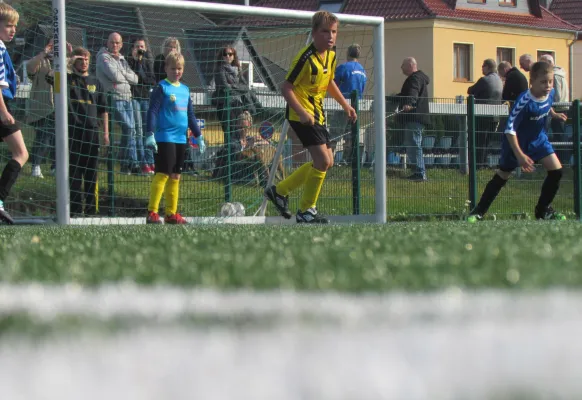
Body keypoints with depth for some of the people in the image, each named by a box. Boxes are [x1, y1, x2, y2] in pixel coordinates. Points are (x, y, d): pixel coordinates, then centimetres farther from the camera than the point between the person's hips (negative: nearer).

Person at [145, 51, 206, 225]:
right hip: (165, 138, -7)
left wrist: (198, 136, 24)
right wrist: (150, 134, -19)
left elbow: (191, 115, 23)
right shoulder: (162, 88, -5)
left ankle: (171, 213, 13)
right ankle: (151, 213, -11)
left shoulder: (185, 89, 15)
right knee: (163, 174, -11)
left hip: (181, 139, 7)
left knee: (175, 176, 8)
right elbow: (152, 111, -10)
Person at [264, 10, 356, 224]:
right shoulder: (306, 58, -20)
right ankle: (306, 211, -2)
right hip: (302, 116, -9)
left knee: (326, 162, 12)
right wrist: (302, 113, -30)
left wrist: (345, 105, 21)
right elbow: (286, 88, -21)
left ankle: (279, 190, 22)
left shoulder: (331, 56, 6)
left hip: (317, 115, 9)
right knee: (323, 160, -16)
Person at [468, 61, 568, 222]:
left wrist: (554, 114, -4)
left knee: (556, 171, -6)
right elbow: (510, 130, -29)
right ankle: (479, 211, 14)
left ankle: (543, 210, 10)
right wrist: (520, 155, -33)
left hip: (538, 138, 6)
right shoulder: (524, 101, -32)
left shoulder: (550, 94, -12)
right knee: (502, 176, 2)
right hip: (517, 142, -6)